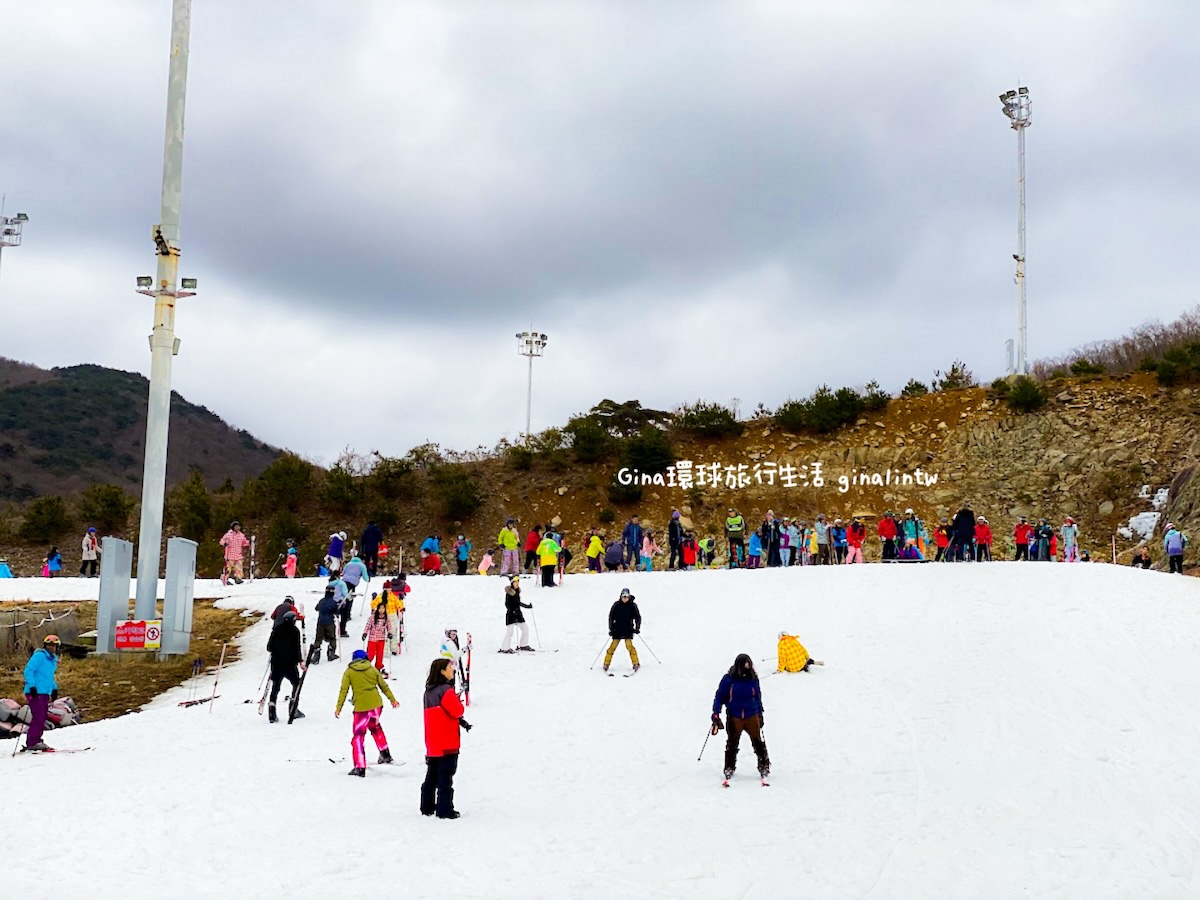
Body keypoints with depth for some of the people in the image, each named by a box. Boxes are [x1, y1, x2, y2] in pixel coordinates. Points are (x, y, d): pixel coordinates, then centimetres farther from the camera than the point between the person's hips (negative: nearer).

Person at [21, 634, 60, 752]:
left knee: (42, 719, 8)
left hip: (45, 693, 9)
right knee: (38, 717, -13)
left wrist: (54, 688, 20)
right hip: (35, 692, -9)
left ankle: (36, 740, 14)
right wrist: (32, 686, -21)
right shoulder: (39, 655, -9)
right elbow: (28, 671, -15)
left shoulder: (53, 659, 17)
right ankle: (32, 743, -10)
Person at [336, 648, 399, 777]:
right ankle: (385, 754, 32)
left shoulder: (349, 672, 4)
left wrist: (338, 708, 2)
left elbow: (343, 691, -1)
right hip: (376, 704, 4)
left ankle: (360, 767, -3)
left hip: (361, 707, -4)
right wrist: (393, 699, 28)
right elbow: (384, 686, 17)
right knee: (375, 727, 30)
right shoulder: (373, 669, 11)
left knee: (358, 736, 3)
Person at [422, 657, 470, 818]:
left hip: (432, 744, 8)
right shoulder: (446, 691, -17)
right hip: (447, 743, -8)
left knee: (431, 775, 16)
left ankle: (427, 807, 22)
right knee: (446, 776, -4)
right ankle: (445, 810, -2)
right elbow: (458, 710, -16)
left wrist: (460, 721, 12)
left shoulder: (429, 691, 12)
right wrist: (457, 700, 3)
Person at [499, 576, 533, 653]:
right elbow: (507, 604, -16)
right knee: (510, 631, -12)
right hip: (511, 614, -8)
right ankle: (504, 648, -7)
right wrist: (512, 610, -30)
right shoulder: (509, 592, -12)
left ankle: (523, 645, 24)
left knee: (525, 628, 10)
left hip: (518, 613, 8)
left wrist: (527, 606, 24)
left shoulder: (517, 591, 9)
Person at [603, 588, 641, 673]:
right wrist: (611, 629, 2)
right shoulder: (616, 605, -2)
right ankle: (606, 664, 3)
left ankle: (636, 663, -7)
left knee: (629, 645, -15)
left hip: (628, 630, -1)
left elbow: (638, 617, 6)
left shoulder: (632, 606, -2)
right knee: (613, 646, -5)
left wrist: (637, 628, -4)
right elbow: (611, 617, 6)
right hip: (617, 629, 1)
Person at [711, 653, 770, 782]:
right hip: (734, 717, -1)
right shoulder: (728, 679, -7)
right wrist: (716, 714, -6)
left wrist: (760, 714, 19)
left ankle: (764, 765, 12)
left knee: (758, 741, -2)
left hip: (752, 715, 1)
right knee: (732, 743, 6)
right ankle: (729, 768, 20)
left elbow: (758, 697, 14)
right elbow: (719, 696, 0)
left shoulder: (753, 679, 0)